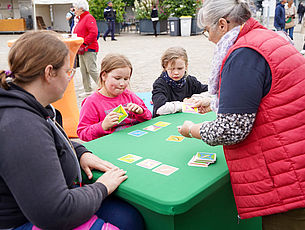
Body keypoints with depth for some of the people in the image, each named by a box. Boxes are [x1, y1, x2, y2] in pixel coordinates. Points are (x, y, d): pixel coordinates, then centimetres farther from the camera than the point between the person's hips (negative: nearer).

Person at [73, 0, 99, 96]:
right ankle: (87, 90, 16)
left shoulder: (89, 18, -10)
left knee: (91, 70, -10)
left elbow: (93, 33, -22)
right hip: (82, 50, 10)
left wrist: (84, 44, -21)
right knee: (83, 70, 9)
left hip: (89, 49, -10)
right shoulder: (81, 19, 19)